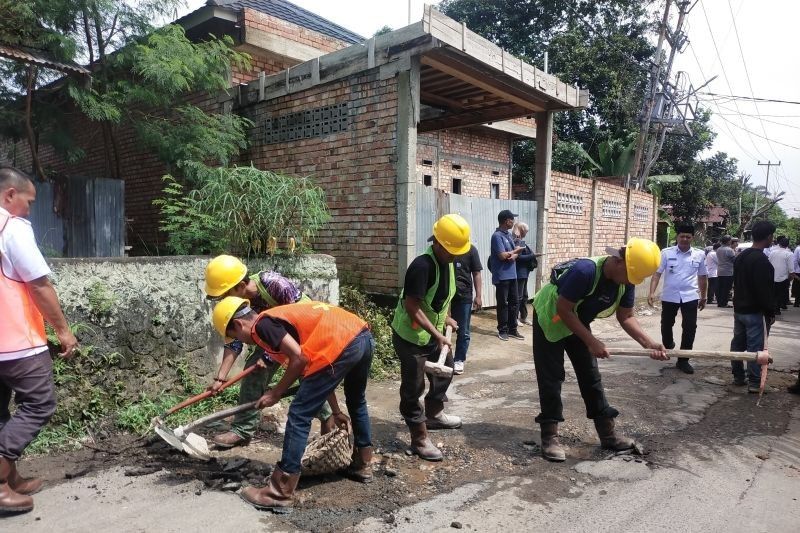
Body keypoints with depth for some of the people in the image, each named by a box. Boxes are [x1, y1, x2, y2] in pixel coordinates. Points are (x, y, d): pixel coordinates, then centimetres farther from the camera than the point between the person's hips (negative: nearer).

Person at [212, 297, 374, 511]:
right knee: (356, 401, 32)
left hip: (342, 346, -10)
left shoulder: (263, 324, 2)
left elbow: (299, 358, -10)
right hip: (363, 336, 10)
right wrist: (336, 411, 37)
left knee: (299, 416, 1)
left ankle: (280, 493, 10)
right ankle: (363, 465, 49)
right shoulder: (281, 319, 28)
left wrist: (276, 393, 6)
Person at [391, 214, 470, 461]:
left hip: (433, 332, 10)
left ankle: (434, 415, 46)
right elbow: (412, 307, -30)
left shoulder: (448, 262, 0)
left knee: (445, 371, 24)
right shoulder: (422, 266, -28)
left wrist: (445, 318, 10)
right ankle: (420, 440, 14)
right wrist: (438, 335, -29)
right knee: (413, 388, 1)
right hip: (410, 336, -9)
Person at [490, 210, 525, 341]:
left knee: (513, 302, 11)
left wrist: (514, 256, -12)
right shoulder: (497, 236, -13)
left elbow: (516, 253, 13)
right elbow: (502, 256, -20)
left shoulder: (509, 235, 14)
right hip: (502, 276, -8)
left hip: (512, 275, 8)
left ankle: (512, 329, 19)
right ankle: (502, 330, 9)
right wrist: (516, 251, -4)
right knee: (503, 304, 0)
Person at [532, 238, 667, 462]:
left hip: (577, 323, 7)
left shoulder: (626, 281, -13)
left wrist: (649, 343, -21)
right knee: (551, 378, -6)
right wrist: (591, 342, -29)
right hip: (549, 319, -7)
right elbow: (563, 310, -32)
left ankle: (608, 434, 17)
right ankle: (550, 437, 3)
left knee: (591, 376, 9)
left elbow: (626, 317, -5)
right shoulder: (585, 271, -37)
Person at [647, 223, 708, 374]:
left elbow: (703, 276, 12)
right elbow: (657, 273, -8)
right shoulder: (666, 253, -5)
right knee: (666, 324, 14)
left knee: (690, 328, -3)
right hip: (669, 296, 0)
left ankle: (683, 360, 9)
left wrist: (703, 296, 17)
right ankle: (667, 345, 45)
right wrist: (652, 292, -19)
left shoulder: (700, 254, 1)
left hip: (690, 297, 1)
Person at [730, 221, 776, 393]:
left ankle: (738, 376, 22)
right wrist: (771, 312, -13)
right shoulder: (761, 260, -19)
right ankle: (755, 383, 1)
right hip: (755, 311, -9)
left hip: (739, 308, 9)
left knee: (738, 343, 13)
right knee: (755, 346, -3)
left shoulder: (741, 256, 9)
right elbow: (765, 290, -21)